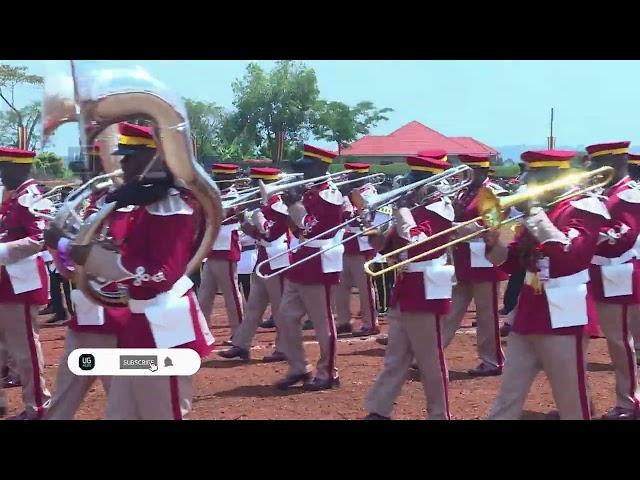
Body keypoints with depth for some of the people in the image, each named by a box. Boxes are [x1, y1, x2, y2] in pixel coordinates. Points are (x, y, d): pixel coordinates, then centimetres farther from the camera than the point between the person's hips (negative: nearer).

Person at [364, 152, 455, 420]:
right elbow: (392, 247, 15)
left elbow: (416, 245, -25)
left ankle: (440, 416, 11)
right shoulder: (415, 208, 13)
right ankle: (379, 411, 15)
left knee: (431, 362, 1)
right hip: (405, 290, 9)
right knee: (395, 359, 11)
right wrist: (377, 237, -5)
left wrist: (401, 210, -20)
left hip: (426, 295, -9)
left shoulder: (439, 209, -11)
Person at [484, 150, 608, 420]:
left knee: (572, 403, 0)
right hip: (528, 313, 8)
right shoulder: (539, 209, 15)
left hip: (563, 316, -8)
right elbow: (511, 263, 17)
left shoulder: (585, 207, -7)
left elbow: (569, 253, -24)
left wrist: (535, 213, -20)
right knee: (507, 400, 9)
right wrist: (494, 242, -3)